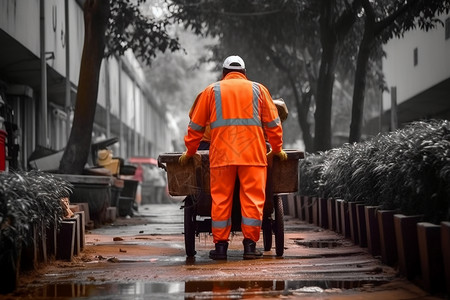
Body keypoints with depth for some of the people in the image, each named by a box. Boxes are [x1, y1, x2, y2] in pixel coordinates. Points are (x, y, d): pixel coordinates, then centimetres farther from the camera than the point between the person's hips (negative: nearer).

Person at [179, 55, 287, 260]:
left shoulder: (212, 91, 14)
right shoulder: (258, 90, 15)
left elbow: (196, 125, 13)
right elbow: (273, 123, 13)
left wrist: (190, 151, 21)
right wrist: (277, 149, 22)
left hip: (221, 154, 0)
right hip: (253, 153, 0)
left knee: (221, 199, 3)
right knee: (253, 198, 1)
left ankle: (220, 245, 3)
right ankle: (250, 245, -2)